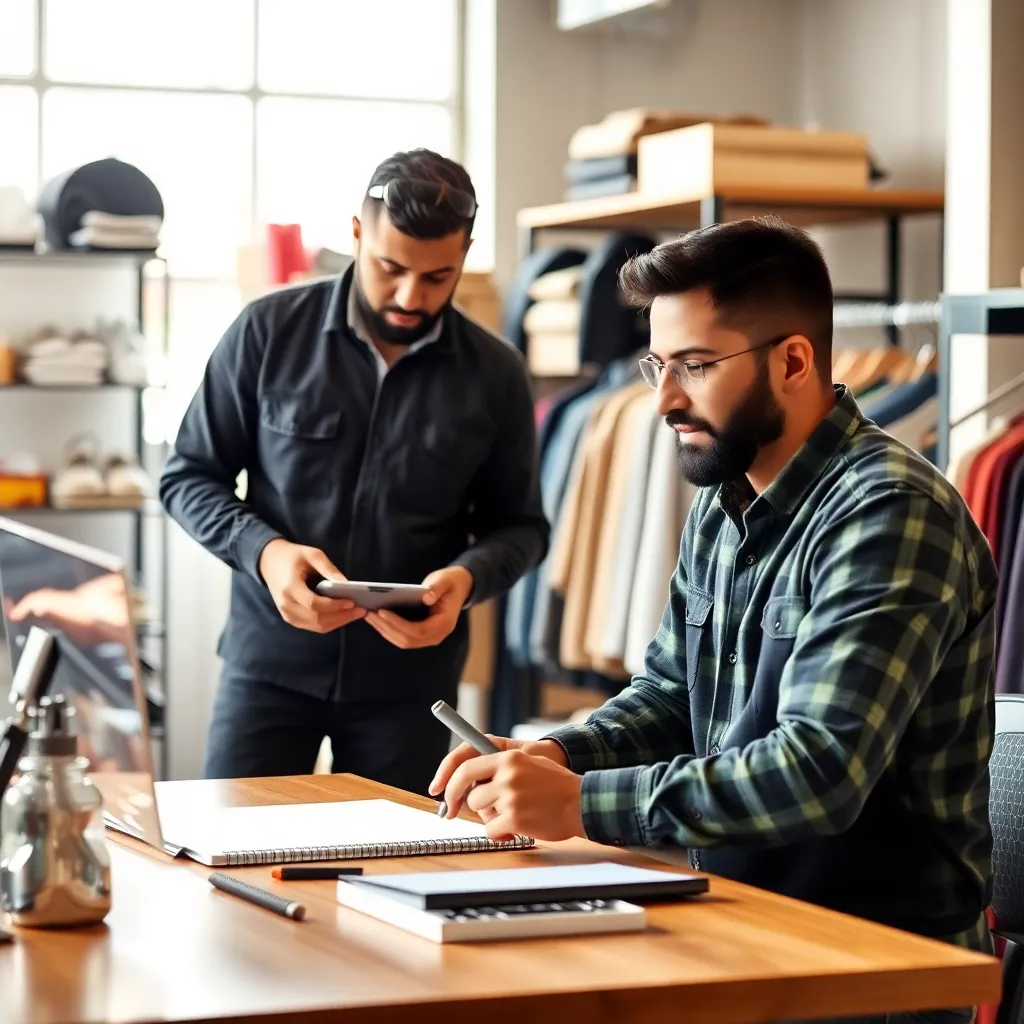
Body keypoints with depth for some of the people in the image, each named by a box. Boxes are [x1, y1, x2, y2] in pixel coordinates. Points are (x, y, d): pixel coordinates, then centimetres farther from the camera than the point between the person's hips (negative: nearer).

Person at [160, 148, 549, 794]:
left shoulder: (495, 373, 0)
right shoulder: (269, 331, -4)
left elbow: (520, 524, 7)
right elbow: (188, 477, 1)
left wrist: (467, 577, -15)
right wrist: (264, 550, -17)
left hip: (411, 669, 1)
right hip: (272, 656, -1)